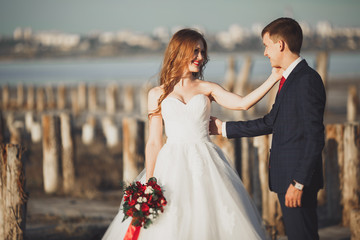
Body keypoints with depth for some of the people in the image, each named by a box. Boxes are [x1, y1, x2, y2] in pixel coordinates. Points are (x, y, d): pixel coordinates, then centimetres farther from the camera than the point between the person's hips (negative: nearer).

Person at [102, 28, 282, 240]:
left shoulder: (207, 88, 10)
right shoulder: (158, 94, 8)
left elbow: (243, 103, -5)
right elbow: (154, 142, 7)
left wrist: (273, 78, -13)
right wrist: (148, 184, 1)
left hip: (206, 167, 1)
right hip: (173, 167, -1)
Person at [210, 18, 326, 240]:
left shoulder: (308, 80, -15)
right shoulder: (289, 79, 16)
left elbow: (314, 136, -19)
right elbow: (270, 123, 23)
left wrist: (299, 182, -21)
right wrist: (224, 128, 24)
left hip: (299, 177, -10)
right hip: (287, 177, 10)